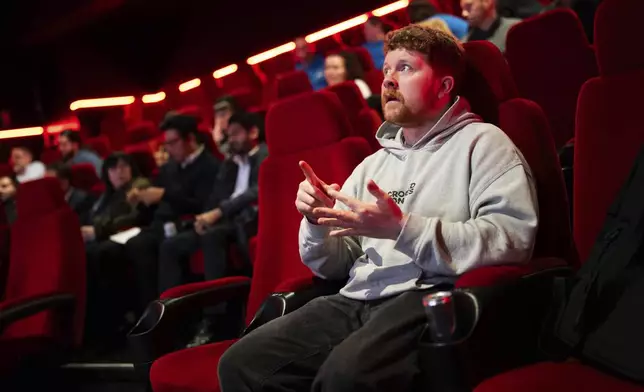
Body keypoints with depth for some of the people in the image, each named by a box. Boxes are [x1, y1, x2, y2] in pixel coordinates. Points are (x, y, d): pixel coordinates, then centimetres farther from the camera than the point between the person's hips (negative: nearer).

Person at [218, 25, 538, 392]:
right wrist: (319, 222, 3)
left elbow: (514, 238, -13)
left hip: (435, 298, -6)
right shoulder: (374, 164, 25)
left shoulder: (480, 142, 4)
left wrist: (402, 229, -18)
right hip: (357, 302, 7)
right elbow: (336, 265, 25)